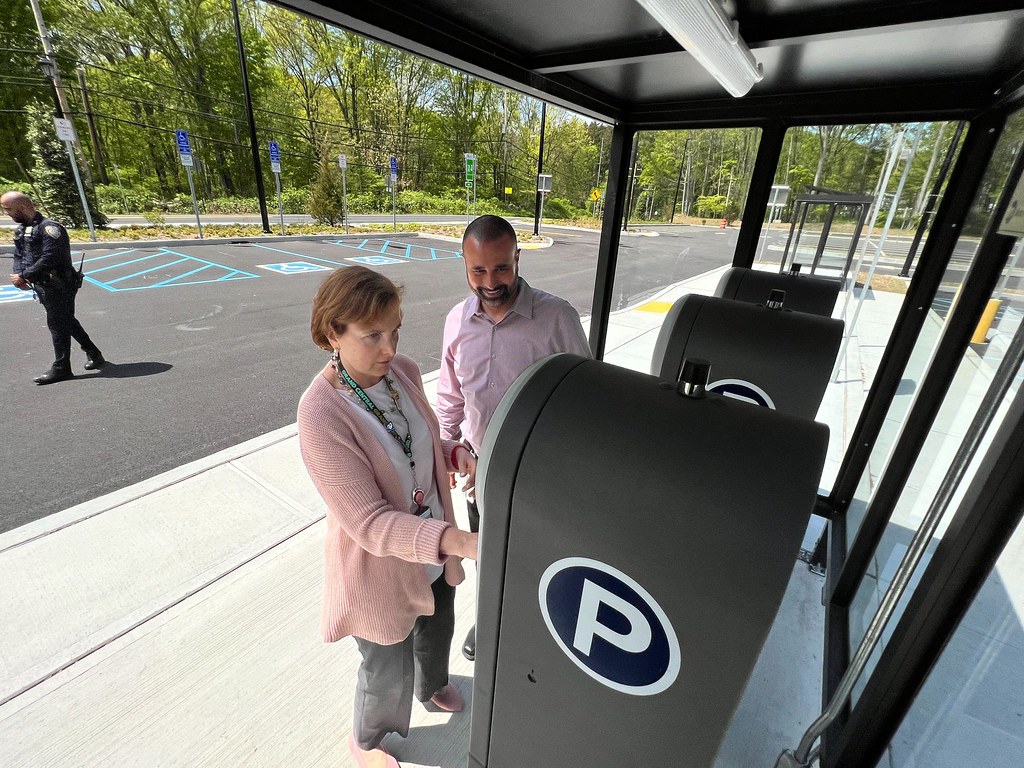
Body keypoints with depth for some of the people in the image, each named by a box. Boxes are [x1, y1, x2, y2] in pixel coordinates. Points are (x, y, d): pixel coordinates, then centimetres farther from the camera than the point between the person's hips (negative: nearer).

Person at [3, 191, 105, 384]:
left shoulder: (49, 228, -16)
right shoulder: (21, 229, 14)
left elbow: (48, 259, -22)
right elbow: (19, 255, 15)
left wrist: (24, 275, -16)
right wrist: (17, 274, -4)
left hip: (58, 286, -9)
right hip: (43, 286, 9)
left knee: (58, 325, -2)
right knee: (67, 322, 14)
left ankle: (61, 369, 6)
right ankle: (94, 355, 25)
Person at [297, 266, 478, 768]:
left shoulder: (403, 371, -11)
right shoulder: (321, 414, -31)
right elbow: (369, 524, -31)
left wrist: (456, 454, -16)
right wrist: (461, 542, -41)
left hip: (434, 548, 6)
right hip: (380, 567, -5)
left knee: (437, 630, 32)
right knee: (389, 671, 22)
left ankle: (432, 685, 68)